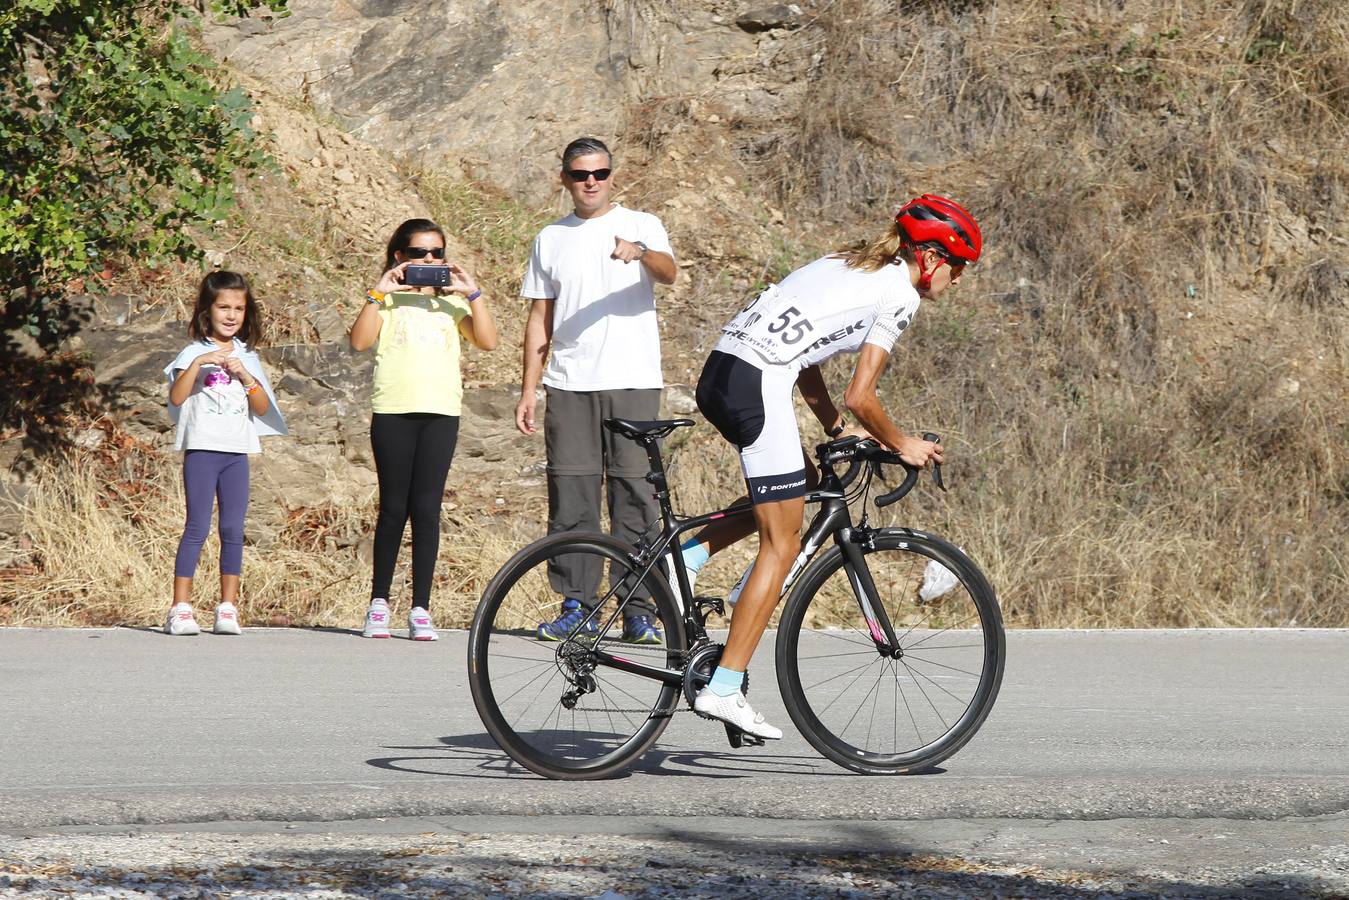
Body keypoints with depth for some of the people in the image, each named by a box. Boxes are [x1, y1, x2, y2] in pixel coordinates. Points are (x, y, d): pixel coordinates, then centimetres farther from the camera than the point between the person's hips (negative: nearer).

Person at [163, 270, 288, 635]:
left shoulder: (248, 357, 14)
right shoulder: (194, 352, 1)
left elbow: (263, 408, 7)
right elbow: (176, 397, -13)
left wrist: (245, 377, -8)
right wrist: (199, 363, -23)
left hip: (237, 453, 4)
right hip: (202, 449, -4)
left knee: (233, 530, 1)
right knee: (197, 528, -8)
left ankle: (228, 608, 4)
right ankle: (180, 608, -7)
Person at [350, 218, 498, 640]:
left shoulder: (452, 301, 15)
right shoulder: (387, 299, 8)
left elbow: (488, 341, 0)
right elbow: (360, 341, -9)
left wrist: (472, 295, -7)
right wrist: (378, 293, -13)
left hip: (441, 414, 1)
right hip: (393, 411, -1)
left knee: (426, 509, -3)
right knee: (393, 509, 2)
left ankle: (421, 608, -1)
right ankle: (379, 602, 14)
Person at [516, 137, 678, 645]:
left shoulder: (642, 226, 6)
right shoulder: (551, 240, 16)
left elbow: (667, 273, -14)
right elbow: (540, 319, 17)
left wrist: (640, 252, -37)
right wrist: (527, 390, 10)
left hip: (633, 382, -3)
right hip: (569, 386, 3)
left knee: (634, 493, -5)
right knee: (571, 496, -1)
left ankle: (639, 610, -2)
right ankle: (577, 606, 5)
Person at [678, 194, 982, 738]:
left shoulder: (853, 267, 24)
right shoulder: (899, 293, -2)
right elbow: (860, 396, -6)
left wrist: (839, 430, 24)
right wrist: (900, 444, 10)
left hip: (720, 372, 9)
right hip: (757, 385, -9)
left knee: (801, 487, 26)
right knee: (782, 546, -1)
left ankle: (686, 558, 12)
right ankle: (723, 688, -3)